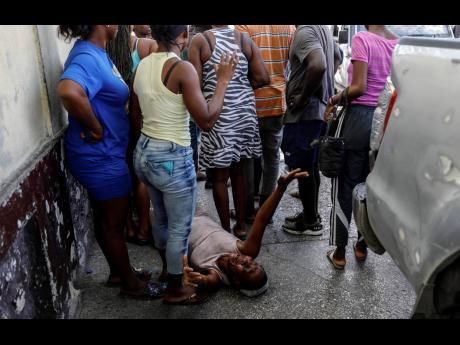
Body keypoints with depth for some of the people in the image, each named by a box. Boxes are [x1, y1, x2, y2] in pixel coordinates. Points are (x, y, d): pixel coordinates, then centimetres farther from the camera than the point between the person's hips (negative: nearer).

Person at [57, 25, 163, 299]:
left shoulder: (96, 52, 5)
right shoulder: (88, 57, -24)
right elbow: (69, 91, -45)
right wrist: (95, 128, -29)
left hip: (103, 154, 9)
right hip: (101, 156, -9)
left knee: (106, 219, 21)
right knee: (114, 223, 8)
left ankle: (118, 272, 40)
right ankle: (130, 283, 27)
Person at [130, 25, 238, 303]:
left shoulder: (142, 66, 4)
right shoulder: (183, 68, -19)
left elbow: (136, 119, 12)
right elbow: (207, 121, -20)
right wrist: (223, 80, -11)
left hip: (144, 153, 8)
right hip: (172, 159, -8)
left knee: (161, 218, 27)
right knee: (180, 228, 11)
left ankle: (168, 268, 50)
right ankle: (175, 290, 29)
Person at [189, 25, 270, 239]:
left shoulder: (200, 40, -5)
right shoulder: (244, 39, 4)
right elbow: (263, 78, 0)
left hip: (218, 114, -4)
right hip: (244, 111, 4)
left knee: (219, 175, 7)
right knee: (238, 171, 16)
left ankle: (226, 229, 16)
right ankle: (241, 225, 25)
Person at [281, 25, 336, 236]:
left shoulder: (305, 31, -17)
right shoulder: (323, 29, 13)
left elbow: (318, 66, -33)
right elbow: (330, 63, 29)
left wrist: (303, 97, -21)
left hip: (304, 113, -10)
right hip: (320, 109, 10)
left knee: (303, 169, 1)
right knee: (310, 167, 17)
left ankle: (310, 222, 13)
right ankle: (311, 215, 29)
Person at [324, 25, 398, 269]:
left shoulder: (362, 39, -11)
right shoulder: (400, 44, 7)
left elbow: (359, 87, -18)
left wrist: (334, 100, -4)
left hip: (360, 118, -6)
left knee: (345, 188, 4)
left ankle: (339, 252, 12)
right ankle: (362, 245, 28)